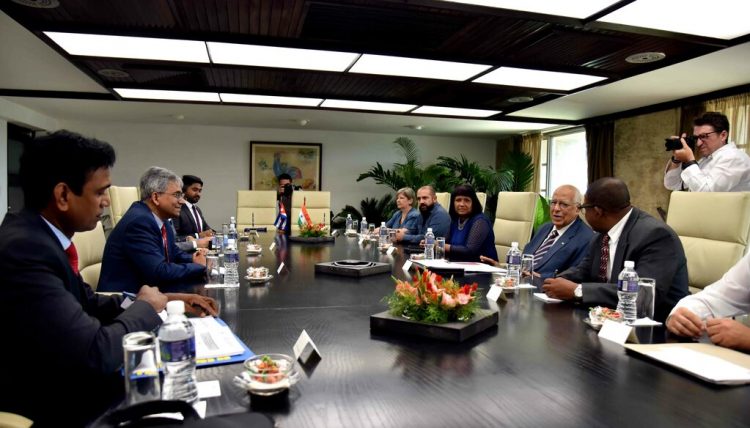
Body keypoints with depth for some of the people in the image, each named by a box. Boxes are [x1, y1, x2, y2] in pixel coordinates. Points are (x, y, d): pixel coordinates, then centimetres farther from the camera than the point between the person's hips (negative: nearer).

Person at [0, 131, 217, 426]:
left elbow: (87, 303, 9)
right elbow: (97, 355, -30)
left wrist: (166, 301, -1)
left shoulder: (39, 235, 0)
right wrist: (146, 306, -12)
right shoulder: (25, 250, -28)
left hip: (63, 383, 8)